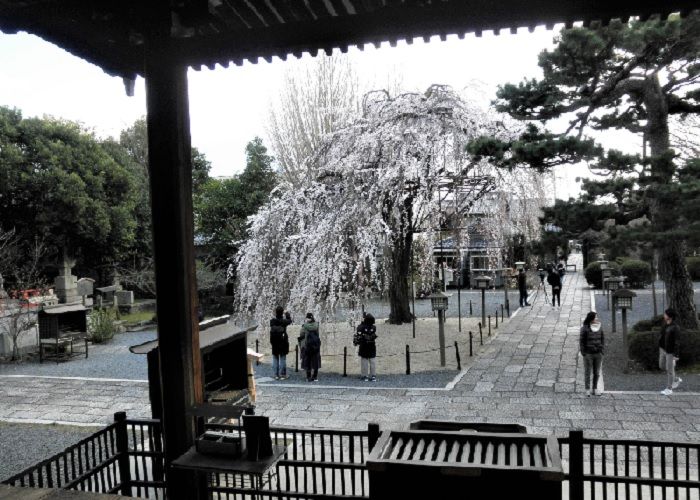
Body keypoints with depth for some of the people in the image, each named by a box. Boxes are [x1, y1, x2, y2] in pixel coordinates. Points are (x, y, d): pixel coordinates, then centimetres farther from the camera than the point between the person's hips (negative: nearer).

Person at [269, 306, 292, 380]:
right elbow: (289, 321, 8)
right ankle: (282, 375, 9)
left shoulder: (272, 321, -8)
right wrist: (288, 315, 24)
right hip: (283, 343, -2)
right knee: (282, 359, 5)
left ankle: (276, 375, 14)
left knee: (275, 359, 11)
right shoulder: (284, 321, -13)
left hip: (274, 343, 2)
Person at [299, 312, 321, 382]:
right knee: (315, 361, 9)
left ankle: (308, 377, 6)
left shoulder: (304, 326, -9)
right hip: (316, 344, 2)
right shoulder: (316, 325, -3)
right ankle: (315, 377, 10)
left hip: (307, 345, -2)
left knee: (307, 361, 6)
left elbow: (301, 336, -5)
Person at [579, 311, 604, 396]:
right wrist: (583, 353, -9)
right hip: (588, 354, -4)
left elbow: (602, 339, 11)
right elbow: (581, 341, -6)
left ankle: (595, 389, 21)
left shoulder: (599, 328, 4)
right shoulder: (585, 328, -9)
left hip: (598, 354, 4)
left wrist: (602, 350, 2)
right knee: (587, 372, 3)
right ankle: (587, 390, 12)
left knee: (597, 373, 10)